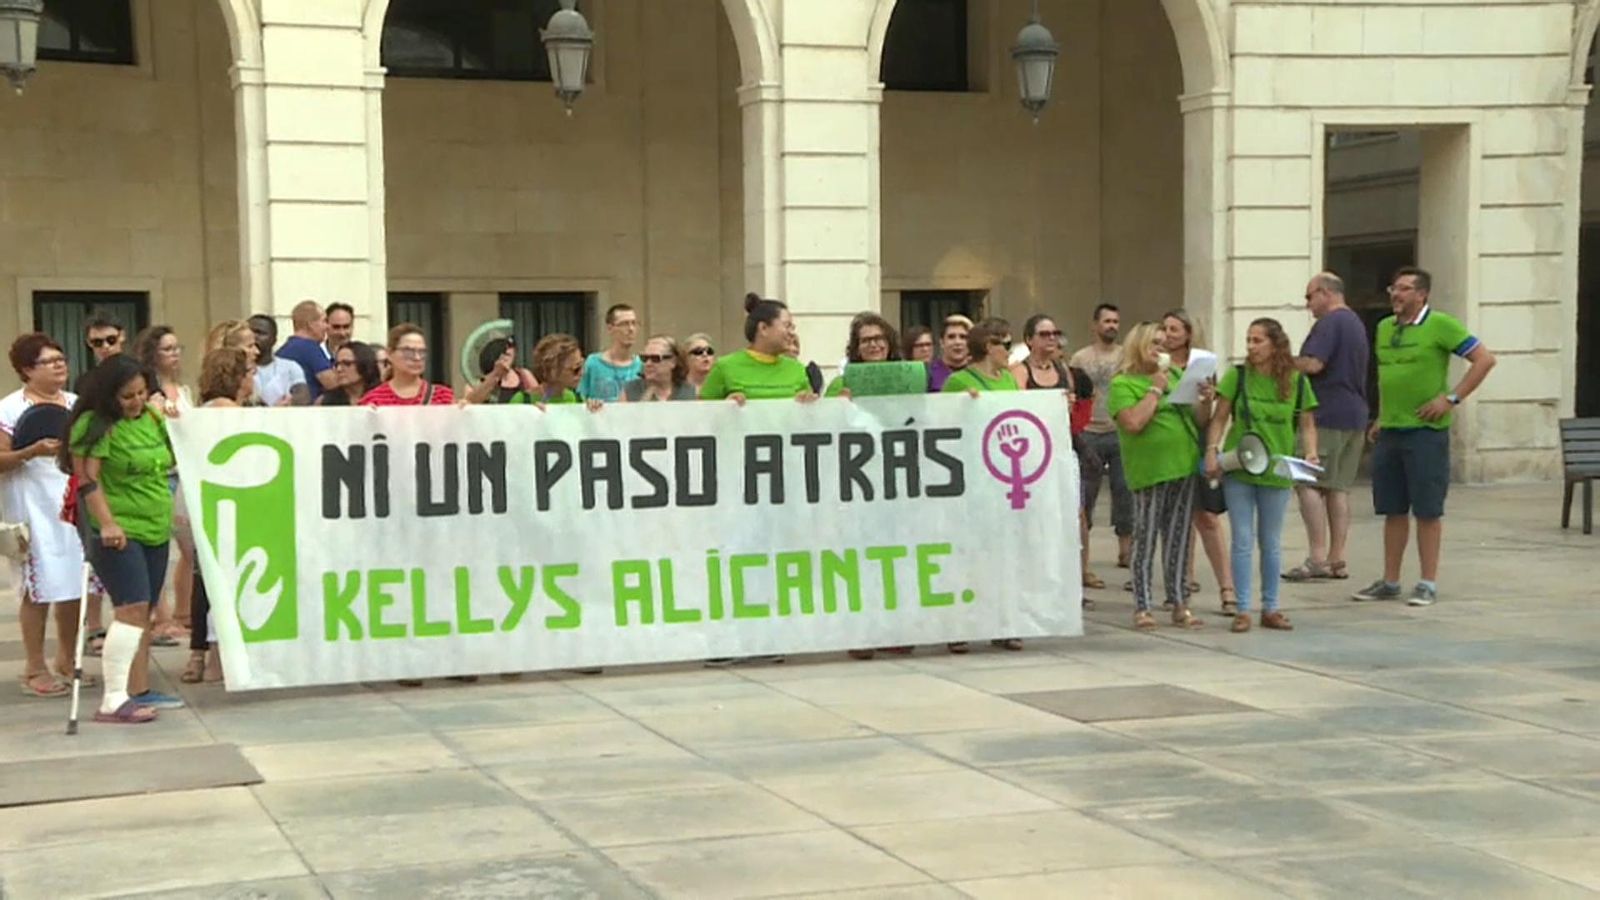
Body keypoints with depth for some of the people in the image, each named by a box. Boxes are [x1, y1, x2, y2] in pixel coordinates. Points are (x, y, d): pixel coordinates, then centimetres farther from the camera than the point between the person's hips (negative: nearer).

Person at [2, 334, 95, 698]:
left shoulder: (76, 403, 12)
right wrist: (34, 451, -23)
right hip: (33, 507, -5)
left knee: (75, 584, 6)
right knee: (38, 587, -5)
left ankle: (67, 661, 19)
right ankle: (35, 670, 3)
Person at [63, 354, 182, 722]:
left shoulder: (151, 418, 11)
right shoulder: (95, 425, -12)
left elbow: (168, 463, 27)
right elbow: (87, 479, -18)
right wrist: (106, 523, -25)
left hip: (155, 528, 8)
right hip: (118, 532, -8)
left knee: (144, 611, 12)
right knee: (132, 609, -16)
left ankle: (139, 690, 21)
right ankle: (113, 701, -16)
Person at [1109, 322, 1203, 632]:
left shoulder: (1173, 376, 16)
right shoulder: (1123, 383, -3)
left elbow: (1198, 420, 20)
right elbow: (1133, 422, -18)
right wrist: (1155, 390, -12)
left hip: (1184, 466, 6)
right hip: (1150, 471, -6)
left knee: (1179, 539, 10)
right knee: (1146, 539, -2)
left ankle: (1178, 603, 18)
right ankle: (1142, 607, 4)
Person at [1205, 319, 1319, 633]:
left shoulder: (1296, 381, -1)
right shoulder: (1237, 375, -3)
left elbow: (1307, 424, 5)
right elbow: (1219, 418, -1)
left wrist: (1310, 454, -11)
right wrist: (1212, 449, -14)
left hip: (1276, 472, 1)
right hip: (1238, 468, -1)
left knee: (1272, 543, 10)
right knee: (1242, 540, 2)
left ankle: (1270, 608, 20)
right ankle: (1242, 609, 9)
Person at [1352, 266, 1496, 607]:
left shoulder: (1440, 325, -7)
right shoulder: (1384, 328, 13)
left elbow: (1484, 359, -9)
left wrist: (1452, 398, -13)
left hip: (1425, 431, -6)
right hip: (1388, 432, 6)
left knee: (1427, 511, -1)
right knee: (1392, 510, 10)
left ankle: (1428, 584, 5)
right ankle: (1390, 581, 17)